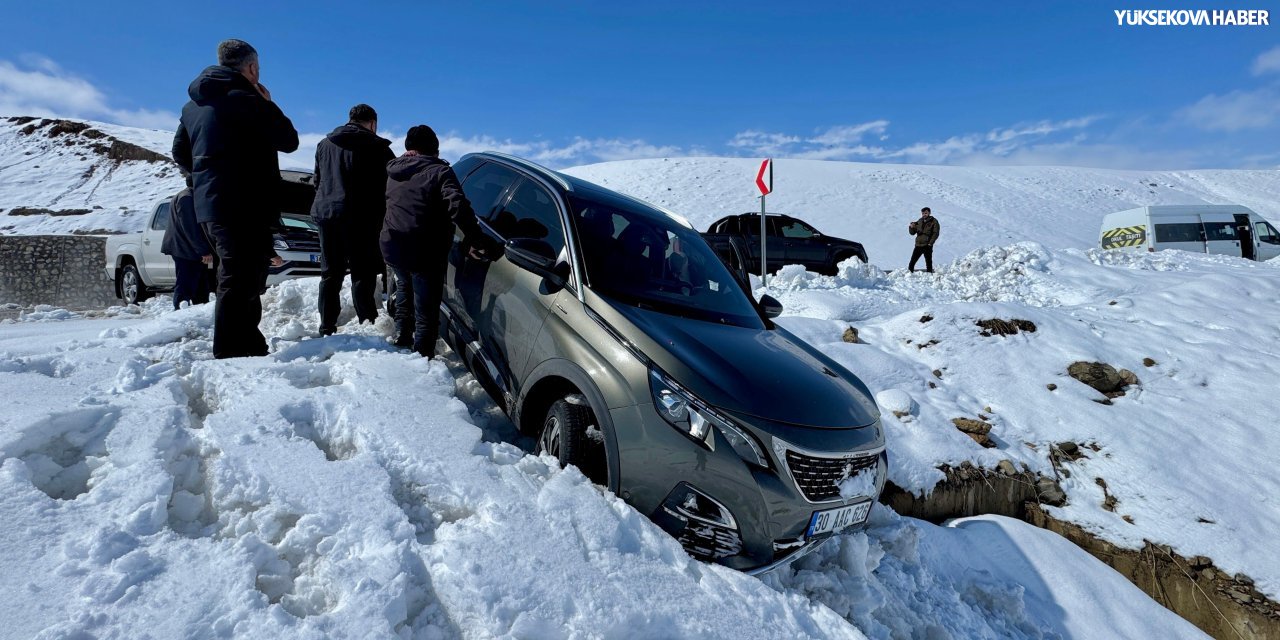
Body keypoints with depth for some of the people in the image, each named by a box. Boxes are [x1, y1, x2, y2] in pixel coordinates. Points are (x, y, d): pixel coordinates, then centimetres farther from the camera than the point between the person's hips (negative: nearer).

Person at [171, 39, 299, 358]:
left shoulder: (193, 105, 17)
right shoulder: (244, 99, -10)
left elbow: (181, 154, 23)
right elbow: (288, 141, -6)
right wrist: (268, 104, 6)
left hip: (208, 206, 9)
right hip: (245, 208, -9)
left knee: (239, 280, 18)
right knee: (240, 283, -8)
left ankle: (252, 346, 27)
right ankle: (231, 354, -8)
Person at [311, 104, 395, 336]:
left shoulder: (324, 144, 18)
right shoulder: (375, 146, -2)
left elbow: (317, 182, 22)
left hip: (325, 213, 6)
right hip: (359, 217, -5)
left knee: (330, 273, 11)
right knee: (362, 273, -2)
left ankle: (327, 327, 13)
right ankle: (367, 324, -7)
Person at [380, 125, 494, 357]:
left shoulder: (393, 171, 13)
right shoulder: (440, 171, -5)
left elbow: (383, 206, 21)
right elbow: (458, 207, -19)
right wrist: (477, 240, -18)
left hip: (390, 244, 6)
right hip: (425, 251, -6)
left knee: (405, 283, 34)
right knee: (426, 311, 2)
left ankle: (402, 333, 36)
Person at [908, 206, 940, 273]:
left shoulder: (934, 221, 1)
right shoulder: (919, 221, 13)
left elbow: (935, 233, -5)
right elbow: (912, 233, 14)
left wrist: (930, 243, -15)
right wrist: (911, 227, -7)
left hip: (927, 246, -4)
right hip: (918, 245, 4)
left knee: (928, 262, 0)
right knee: (912, 262, 0)